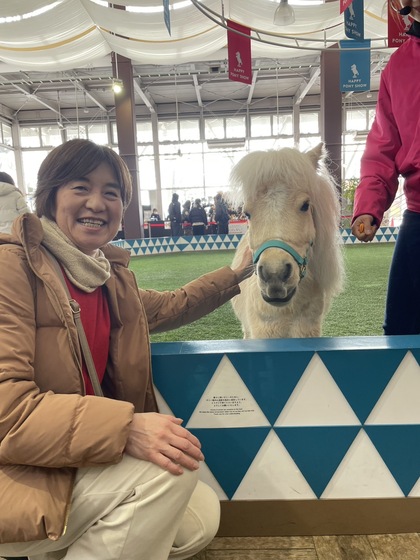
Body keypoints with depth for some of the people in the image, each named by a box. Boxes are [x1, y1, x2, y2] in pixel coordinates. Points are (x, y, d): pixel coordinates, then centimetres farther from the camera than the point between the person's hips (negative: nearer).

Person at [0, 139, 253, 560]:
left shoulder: (109, 274, 4)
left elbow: (169, 307, 22)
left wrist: (237, 273, 22)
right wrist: (125, 427, -36)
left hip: (77, 461, 8)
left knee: (200, 517, 6)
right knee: (171, 471, -24)